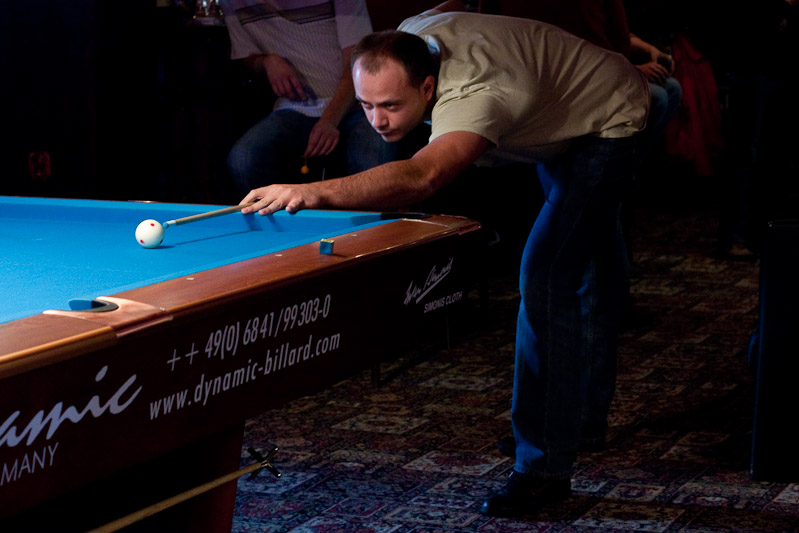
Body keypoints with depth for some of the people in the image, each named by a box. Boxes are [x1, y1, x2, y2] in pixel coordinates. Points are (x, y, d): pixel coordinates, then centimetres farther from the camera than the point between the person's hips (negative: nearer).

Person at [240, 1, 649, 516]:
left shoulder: (475, 97, -47)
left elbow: (422, 176, -67)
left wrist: (315, 192, -78)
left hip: (611, 122, -10)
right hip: (562, 122, 10)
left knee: (547, 277, -24)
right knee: (586, 266, 25)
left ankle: (545, 465, -21)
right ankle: (584, 414, 43)